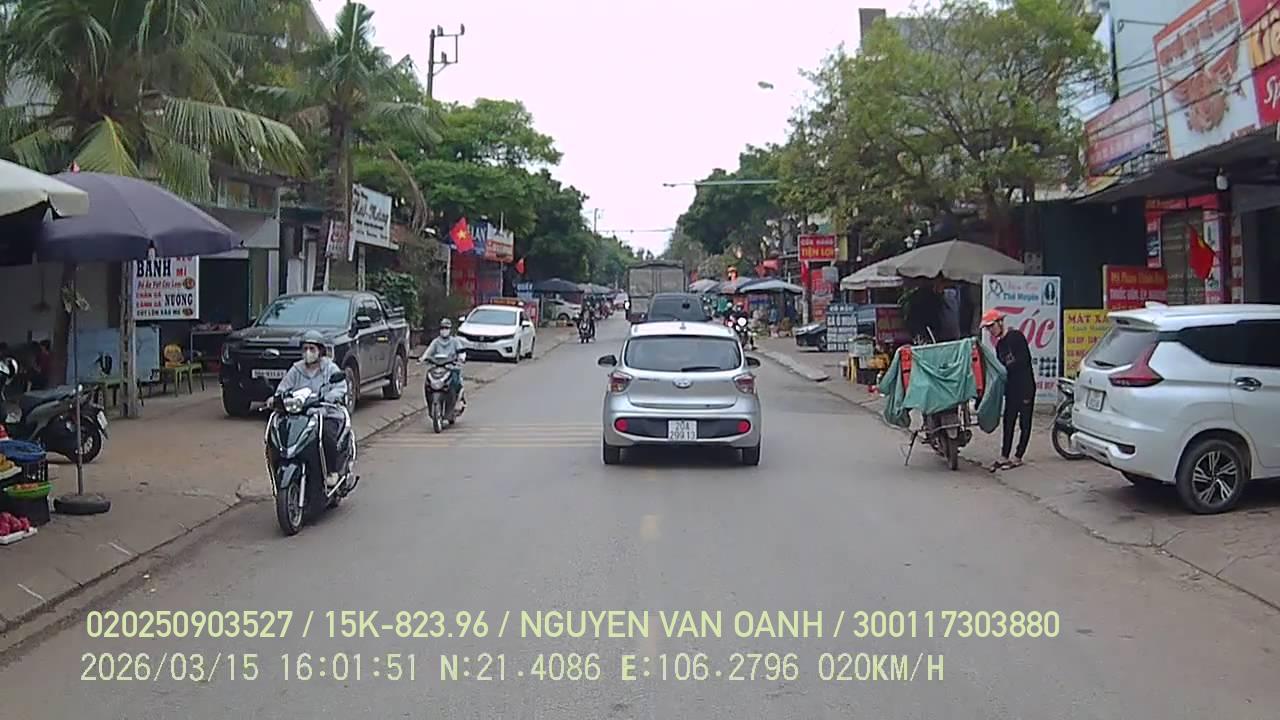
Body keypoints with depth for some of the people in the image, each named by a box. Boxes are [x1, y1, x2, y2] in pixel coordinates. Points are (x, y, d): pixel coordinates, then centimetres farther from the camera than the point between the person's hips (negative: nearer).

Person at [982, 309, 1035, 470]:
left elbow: (1025, 361, -15)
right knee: (1008, 422, 7)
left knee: (1024, 423, 2)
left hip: (1025, 386, -8)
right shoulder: (999, 344, 14)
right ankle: (1004, 457, 10)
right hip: (1011, 389, 8)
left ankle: (1018, 457, 6)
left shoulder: (1016, 336, -10)